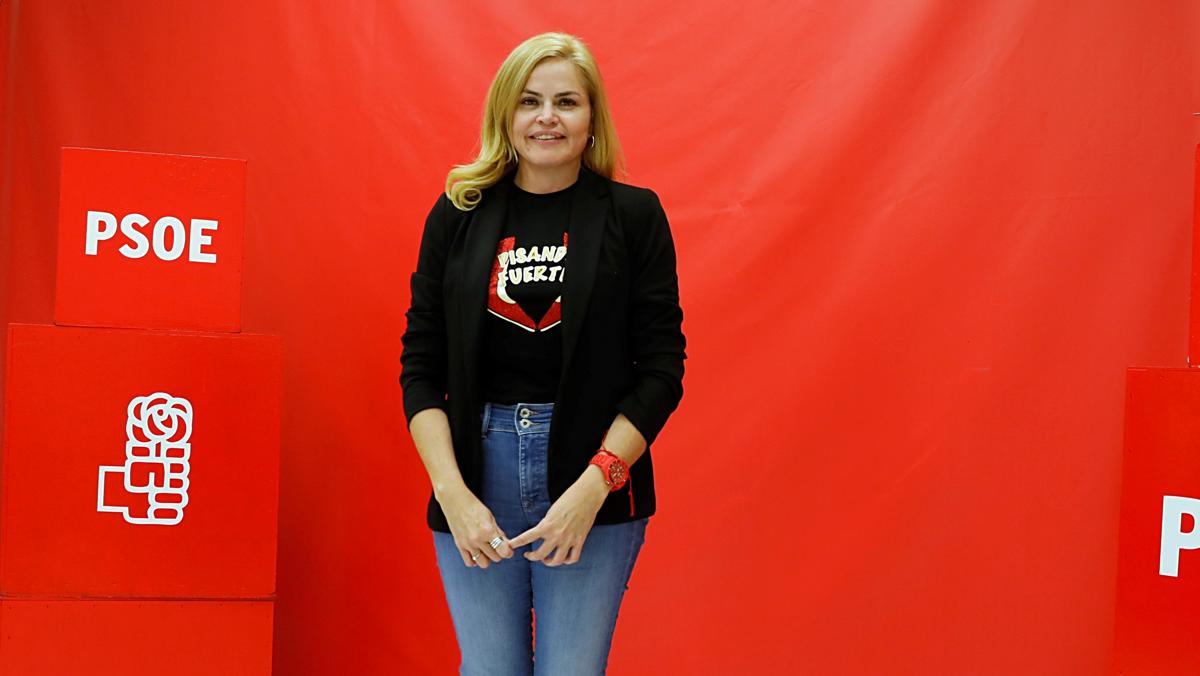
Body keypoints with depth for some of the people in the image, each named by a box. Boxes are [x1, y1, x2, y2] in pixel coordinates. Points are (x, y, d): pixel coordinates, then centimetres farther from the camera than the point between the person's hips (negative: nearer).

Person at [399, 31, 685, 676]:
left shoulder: (633, 215, 0)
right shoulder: (457, 215, 5)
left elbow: (661, 369, -2)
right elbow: (420, 367, 4)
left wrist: (592, 486, -12)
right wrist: (453, 493, -7)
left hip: (595, 479, -1)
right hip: (477, 470, 2)